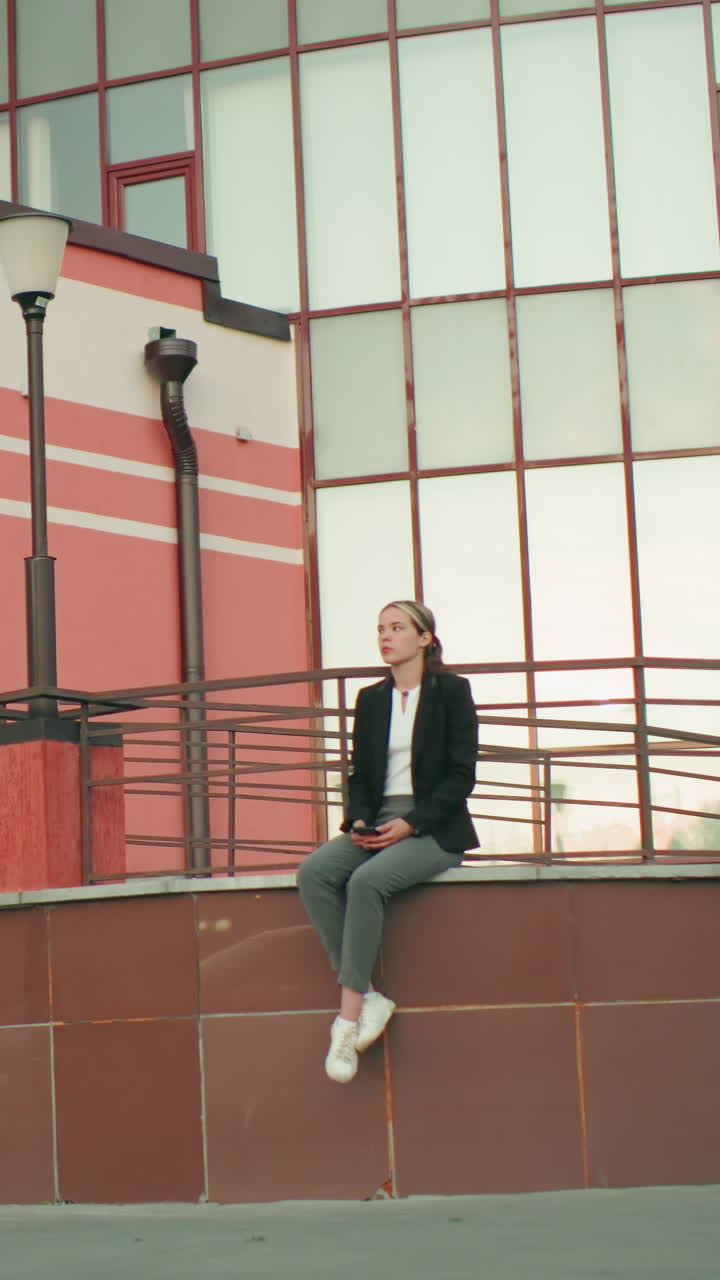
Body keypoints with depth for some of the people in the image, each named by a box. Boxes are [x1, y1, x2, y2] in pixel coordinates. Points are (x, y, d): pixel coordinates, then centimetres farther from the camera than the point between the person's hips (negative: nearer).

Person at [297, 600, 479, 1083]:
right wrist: (358, 820, -5)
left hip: (434, 828, -5)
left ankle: (349, 1016, -29)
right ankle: (368, 997, -25)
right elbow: (360, 774, 16)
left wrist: (411, 824, -16)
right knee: (314, 873, -25)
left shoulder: (452, 691, 1)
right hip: (377, 823, 5)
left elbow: (461, 774, -5)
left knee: (367, 881, -33)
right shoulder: (370, 700, 15)